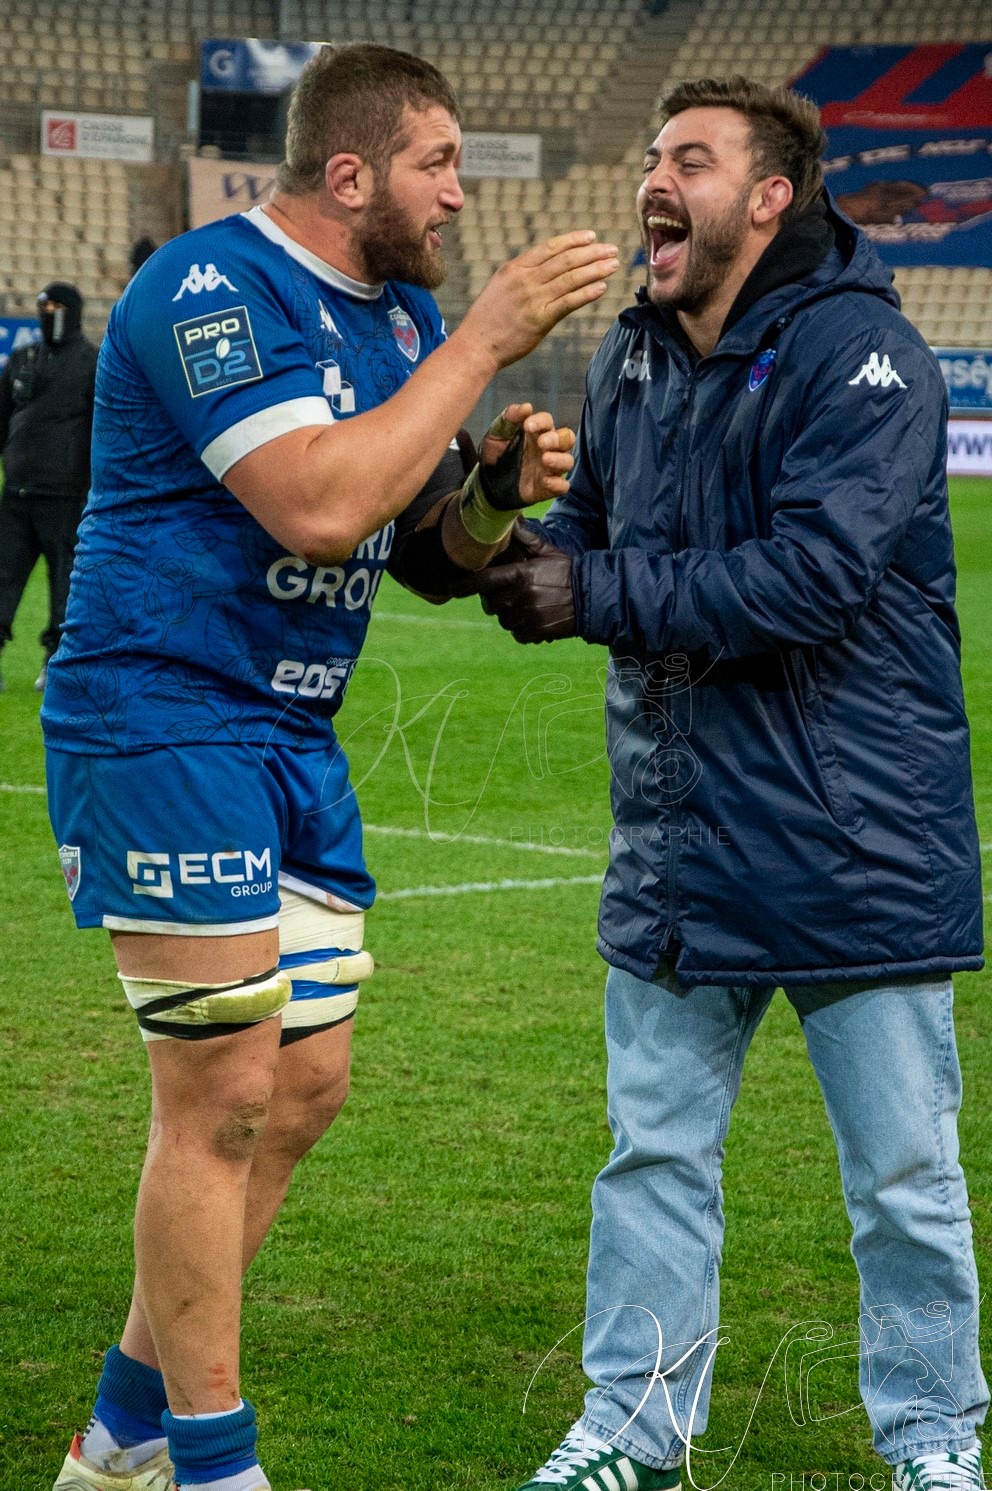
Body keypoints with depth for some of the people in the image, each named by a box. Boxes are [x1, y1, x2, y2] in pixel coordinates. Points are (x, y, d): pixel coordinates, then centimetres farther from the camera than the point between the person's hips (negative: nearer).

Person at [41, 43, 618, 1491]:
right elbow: (318, 504, -28)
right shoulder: (212, 287, -16)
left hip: (295, 743, 9)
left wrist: (496, 493, -5)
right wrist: (483, 342, -22)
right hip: (163, 722, -9)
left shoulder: (403, 315, 12)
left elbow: (424, 556, 17)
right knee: (225, 1100, -7)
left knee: (306, 1086, 10)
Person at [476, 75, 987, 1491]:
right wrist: (537, 548, -4)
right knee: (655, 1151, 13)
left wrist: (601, 596, -21)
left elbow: (815, 575, -25)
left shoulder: (863, 357, -15)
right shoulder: (632, 357, 10)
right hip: (676, 843, 6)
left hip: (856, 838, -6)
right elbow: (599, 523, 20)